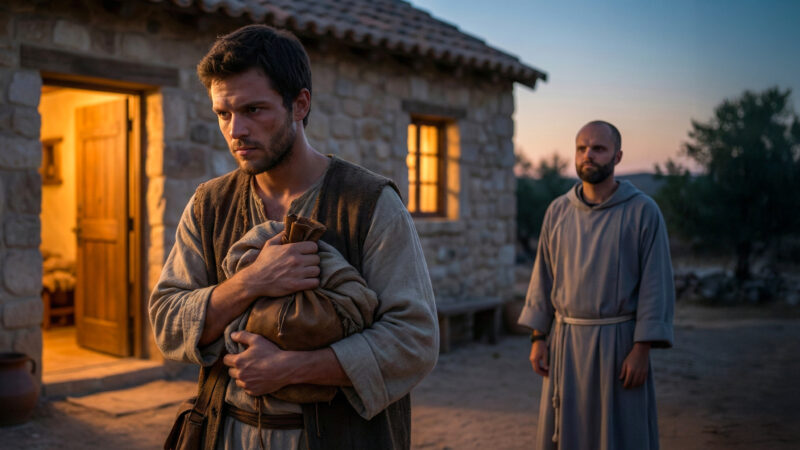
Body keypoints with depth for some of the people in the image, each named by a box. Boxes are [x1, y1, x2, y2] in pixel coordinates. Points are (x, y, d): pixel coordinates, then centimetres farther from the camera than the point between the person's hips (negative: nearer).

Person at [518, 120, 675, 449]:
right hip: (565, 342, 4)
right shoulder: (557, 211, 5)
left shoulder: (643, 211, -6)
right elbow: (543, 279, 8)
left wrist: (641, 349, -13)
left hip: (618, 344, -3)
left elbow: (656, 284, -8)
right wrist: (538, 339, 3)